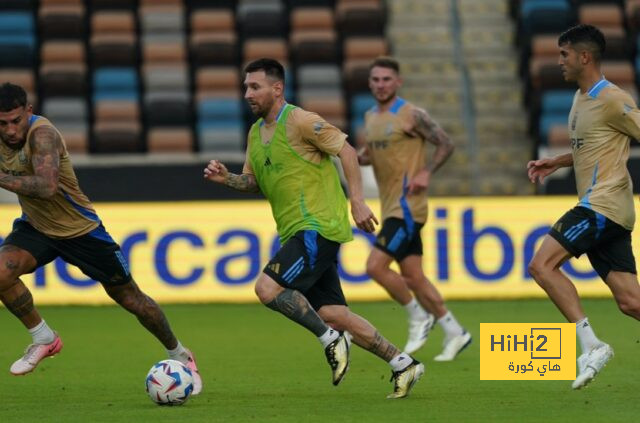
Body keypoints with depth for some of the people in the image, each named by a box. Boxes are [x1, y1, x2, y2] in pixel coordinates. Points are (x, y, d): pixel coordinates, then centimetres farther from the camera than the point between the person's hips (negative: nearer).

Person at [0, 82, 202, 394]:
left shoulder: (42, 134, -30)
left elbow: (46, 186, -44)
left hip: (79, 229, -5)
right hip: (36, 227, 5)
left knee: (130, 298, 6)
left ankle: (180, 355, 29)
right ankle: (43, 339, 0)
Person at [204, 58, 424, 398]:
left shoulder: (299, 121, -10)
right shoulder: (256, 133, 15)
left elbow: (346, 150, -11)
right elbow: (255, 182, 23)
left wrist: (357, 201, -16)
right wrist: (226, 179, 3)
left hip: (318, 228, -9)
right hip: (296, 232, 9)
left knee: (268, 288, -21)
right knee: (332, 314, 3)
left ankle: (331, 339, -5)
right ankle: (402, 364, 11)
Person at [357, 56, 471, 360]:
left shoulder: (412, 115, -10)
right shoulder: (370, 117, 12)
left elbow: (446, 144, -6)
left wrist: (426, 172, -17)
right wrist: (359, 156, 2)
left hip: (407, 206, -8)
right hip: (391, 207, 8)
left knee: (376, 266, -16)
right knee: (412, 276, 8)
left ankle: (419, 316, 2)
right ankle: (454, 332, 16)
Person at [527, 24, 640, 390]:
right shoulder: (581, 99, 17)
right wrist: (555, 163, 18)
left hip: (603, 205, -9)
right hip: (598, 206, 9)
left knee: (542, 264, -14)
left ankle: (591, 345, -15)